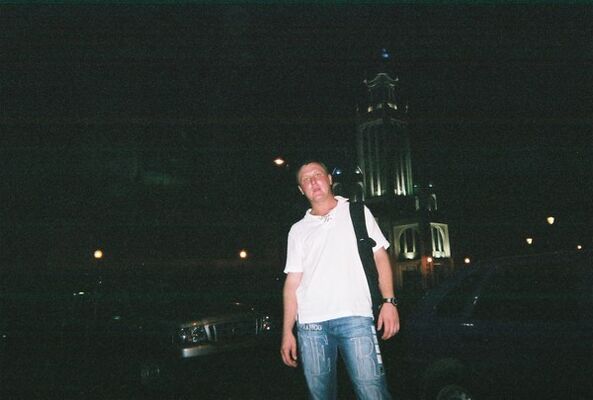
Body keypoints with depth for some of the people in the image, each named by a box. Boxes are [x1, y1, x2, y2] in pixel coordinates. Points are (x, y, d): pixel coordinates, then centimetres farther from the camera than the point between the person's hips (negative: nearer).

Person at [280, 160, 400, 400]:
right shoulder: (298, 230, 16)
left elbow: (380, 257, 8)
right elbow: (292, 282, 13)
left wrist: (389, 301, -4)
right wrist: (287, 331, 6)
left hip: (355, 317, -2)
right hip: (310, 324, 2)